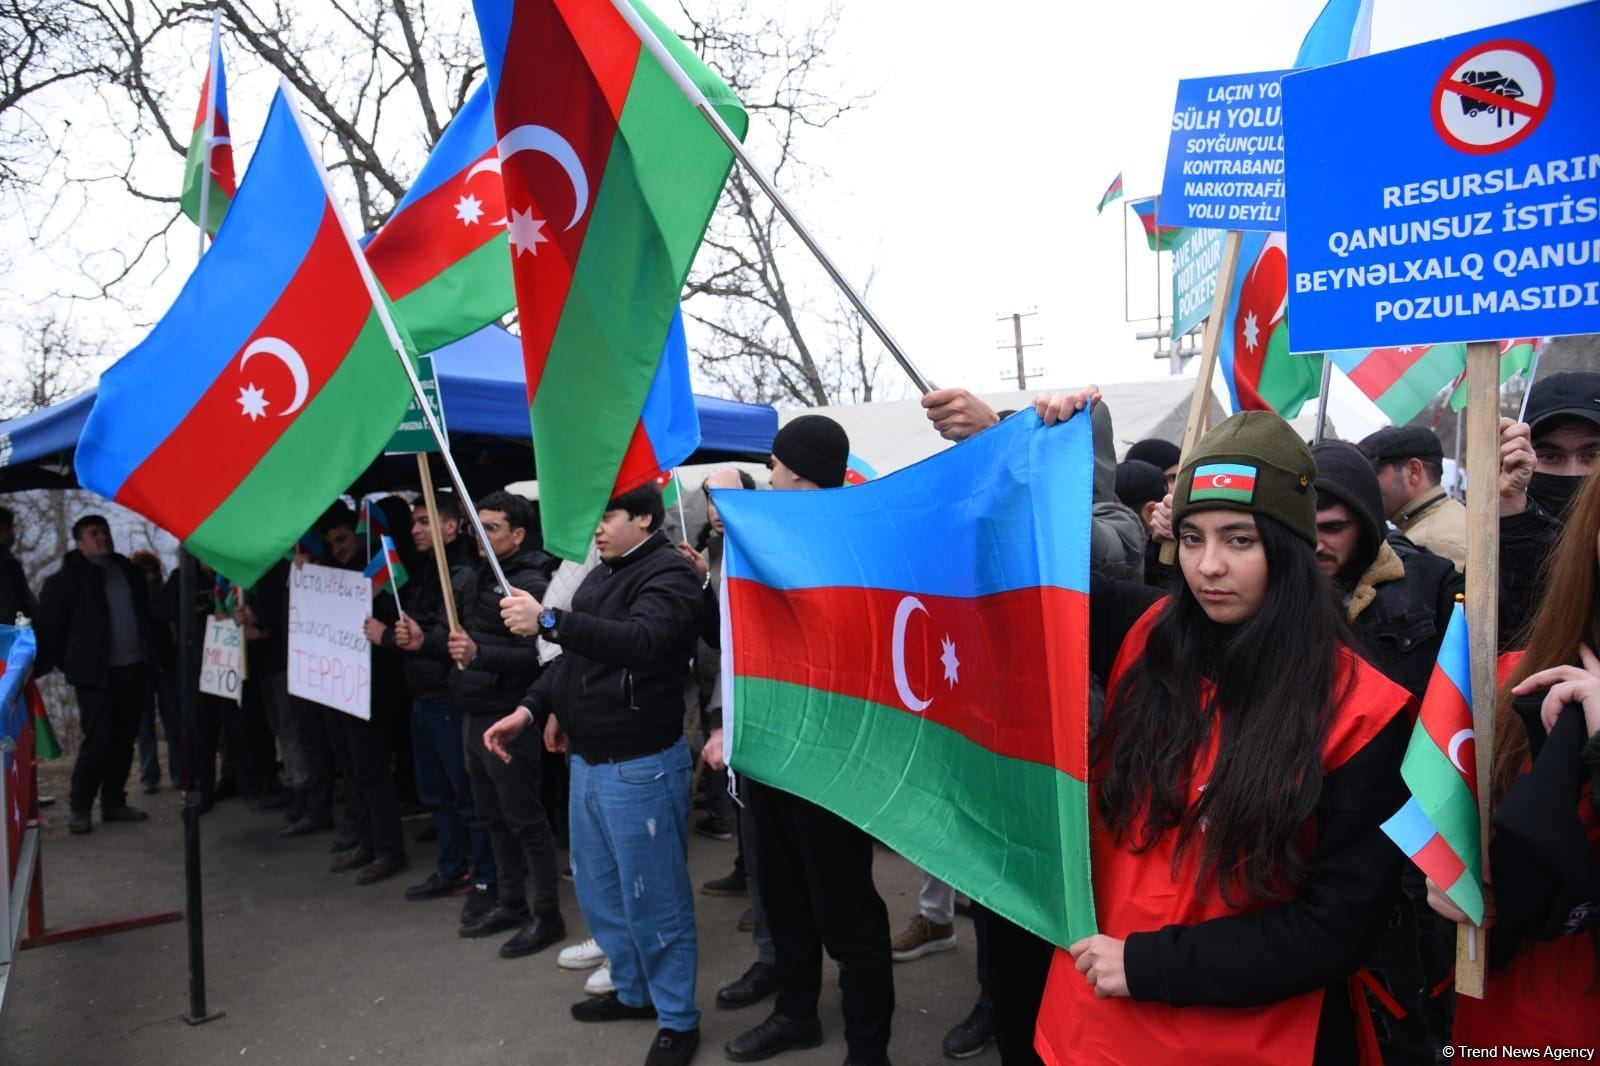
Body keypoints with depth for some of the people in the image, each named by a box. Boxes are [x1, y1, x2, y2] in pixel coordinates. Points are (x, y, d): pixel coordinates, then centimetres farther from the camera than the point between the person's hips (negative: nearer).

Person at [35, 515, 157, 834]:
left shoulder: (129, 572, 13)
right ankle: (79, 808, 4)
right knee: (98, 741, -8)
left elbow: (147, 616, 19)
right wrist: (59, 665, -7)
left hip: (133, 669, 5)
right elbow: (49, 626, -2)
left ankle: (113, 802, 19)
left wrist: (151, 662, 16)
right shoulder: (67, 578, -1)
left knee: (123, 741, 9)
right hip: (96, 674, -5)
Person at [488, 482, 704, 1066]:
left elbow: (641, 641, -32)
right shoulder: (601, 575, 12)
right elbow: (575, 657, 18)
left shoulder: (668, 574, -14)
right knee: (598, 888, 19)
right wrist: (531, 708, 4)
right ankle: (634, 991, 38)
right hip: (588, 759, 9)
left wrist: (549, 621, -38)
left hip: (641, 764, -9)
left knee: (653, 897, 2)